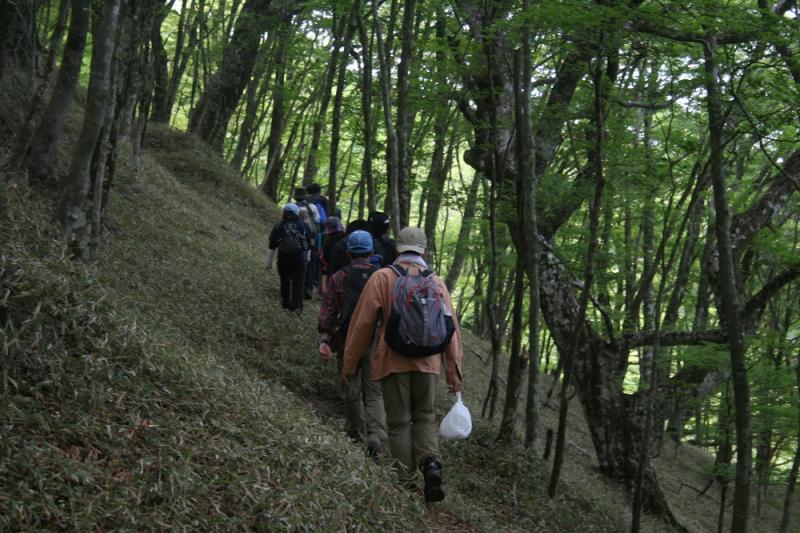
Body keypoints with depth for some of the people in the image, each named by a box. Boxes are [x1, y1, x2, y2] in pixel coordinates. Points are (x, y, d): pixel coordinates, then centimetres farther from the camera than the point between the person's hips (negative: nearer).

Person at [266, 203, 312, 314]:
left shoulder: (279, 227, 0)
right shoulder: (302, 226, 3)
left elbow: (272, 247, 0)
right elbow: (308, 245, 8)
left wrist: (269, 262, 4)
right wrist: (307, 258, 21)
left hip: (283, 259, 1)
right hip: (299, 259, -1)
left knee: (285, 281, 17)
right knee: (298, 283, 0)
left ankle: (285, 302, 25)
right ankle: (297, 306, -9)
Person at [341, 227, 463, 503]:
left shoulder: (382, 278, -3)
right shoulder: (436, 282, 5)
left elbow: (361, 324, -3)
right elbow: (452, 327, 4)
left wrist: (349, 364, 6)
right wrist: (454, 370, 11)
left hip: (393, 362, -2)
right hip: (427, 363, 2)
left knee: (399, 422, 8)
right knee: (424, 416, 17)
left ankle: (406, 479, 6)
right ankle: (431, 463, -6)